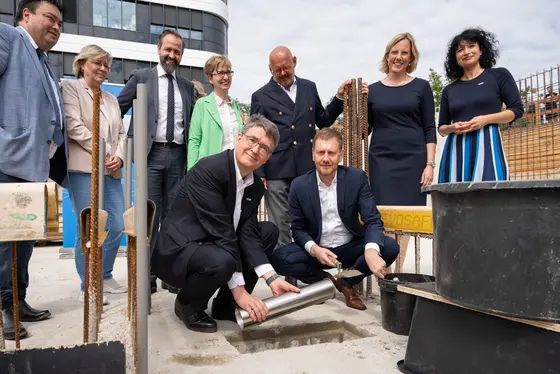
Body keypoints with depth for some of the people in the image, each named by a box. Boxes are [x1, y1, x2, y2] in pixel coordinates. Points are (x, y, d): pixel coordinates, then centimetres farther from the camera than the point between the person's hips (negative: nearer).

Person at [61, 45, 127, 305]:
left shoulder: (111, 98, 23)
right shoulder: (70, 87, 4)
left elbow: (121, 133, 16)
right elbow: (74, 126, -9)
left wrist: (118, 157, -3)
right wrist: (103, 154, -11)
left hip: (111, 170, 6)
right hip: (83, 168, -6)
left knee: (117, 226, 4)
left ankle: (105, 277, 22)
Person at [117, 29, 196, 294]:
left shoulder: (187, 86, 16)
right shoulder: (140, 77, 7)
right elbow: (117, 109, 6)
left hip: (178, 155, 3)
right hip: (151, 154, -3)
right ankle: (146, 274, 5)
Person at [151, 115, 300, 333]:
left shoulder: (256, 187, 2)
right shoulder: (208, 170, -23)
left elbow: (247, 233, -4)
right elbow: (220, 231, -27)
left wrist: (272, 279, -17)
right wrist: (240, 290, -25)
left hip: (215, 247, 8)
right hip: (177, 250, -8)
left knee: (269, 231, 3)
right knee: (222, 261, -36)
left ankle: (226, 304, 6)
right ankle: (188, 304, 0)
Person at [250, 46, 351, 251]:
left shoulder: (309, 88, 13)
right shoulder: (261, 96, 3)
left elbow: (323, 121, 19)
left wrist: (339, 97, 6)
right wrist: (259, 174, -3)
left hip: (307, 169, 3)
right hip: (277, 172, -3)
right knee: (280, 227, 3)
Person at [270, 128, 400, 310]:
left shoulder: (357, 178, -9)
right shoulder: (299, 186, -8)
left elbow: (373, 220, -14)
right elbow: (298, 229, -3)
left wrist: (371, 251, -36)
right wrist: (314, 249, -26)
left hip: (350, 248, 1)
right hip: (316, 251, 0)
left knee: (390, 247, -24)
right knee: (278, 258, -25)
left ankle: (347, 281, -1)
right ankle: (329, 281, -4)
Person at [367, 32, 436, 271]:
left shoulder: (421, 87, 6)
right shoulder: (373, 90, 9)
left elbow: (430, 129, 3)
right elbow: (365, 129, 10)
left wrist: (430, 164, -6)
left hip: (413, 159, 0)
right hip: (381, 160, 1)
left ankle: (396, 272, 12)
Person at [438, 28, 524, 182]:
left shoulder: (499, 75, 10)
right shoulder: (449, 90, 15)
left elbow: (517, 110, 5)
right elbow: (441, 128, 17)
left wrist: (485, 119, -10)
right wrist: (453, 127, -6)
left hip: (487, 146, -2)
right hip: (456, 150, 2)